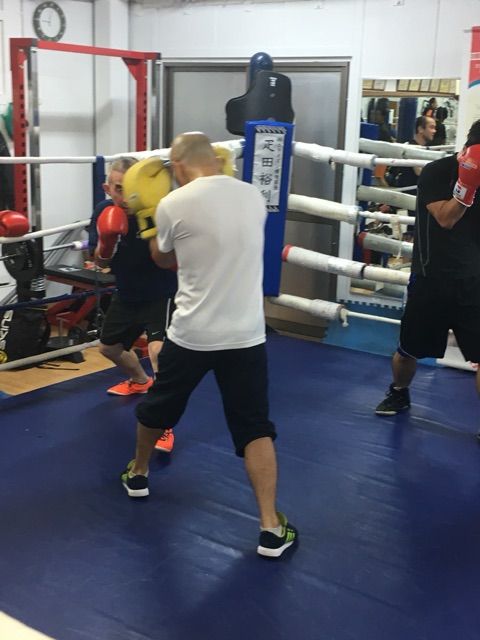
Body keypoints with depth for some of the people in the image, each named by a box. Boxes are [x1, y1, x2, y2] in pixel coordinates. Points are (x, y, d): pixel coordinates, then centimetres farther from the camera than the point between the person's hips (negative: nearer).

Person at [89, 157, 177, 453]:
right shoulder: (103, 210, -11)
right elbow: (101, 262, -4)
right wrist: (105, 243, -26)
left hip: (161, 294, -7)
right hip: (126, 295, 7)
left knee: (159, 352, -30)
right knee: (109, 347, 25)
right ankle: (140, 380, 57)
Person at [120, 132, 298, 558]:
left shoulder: (174, 205, -9)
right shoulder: (253, 196, 2)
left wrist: (151, 223, 28)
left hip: (191, 334, -2)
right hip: (246, 335, 2)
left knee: (157, 406, 23)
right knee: (256, 429, 7)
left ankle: (138, 473, 46)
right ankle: (271, 527, 3)